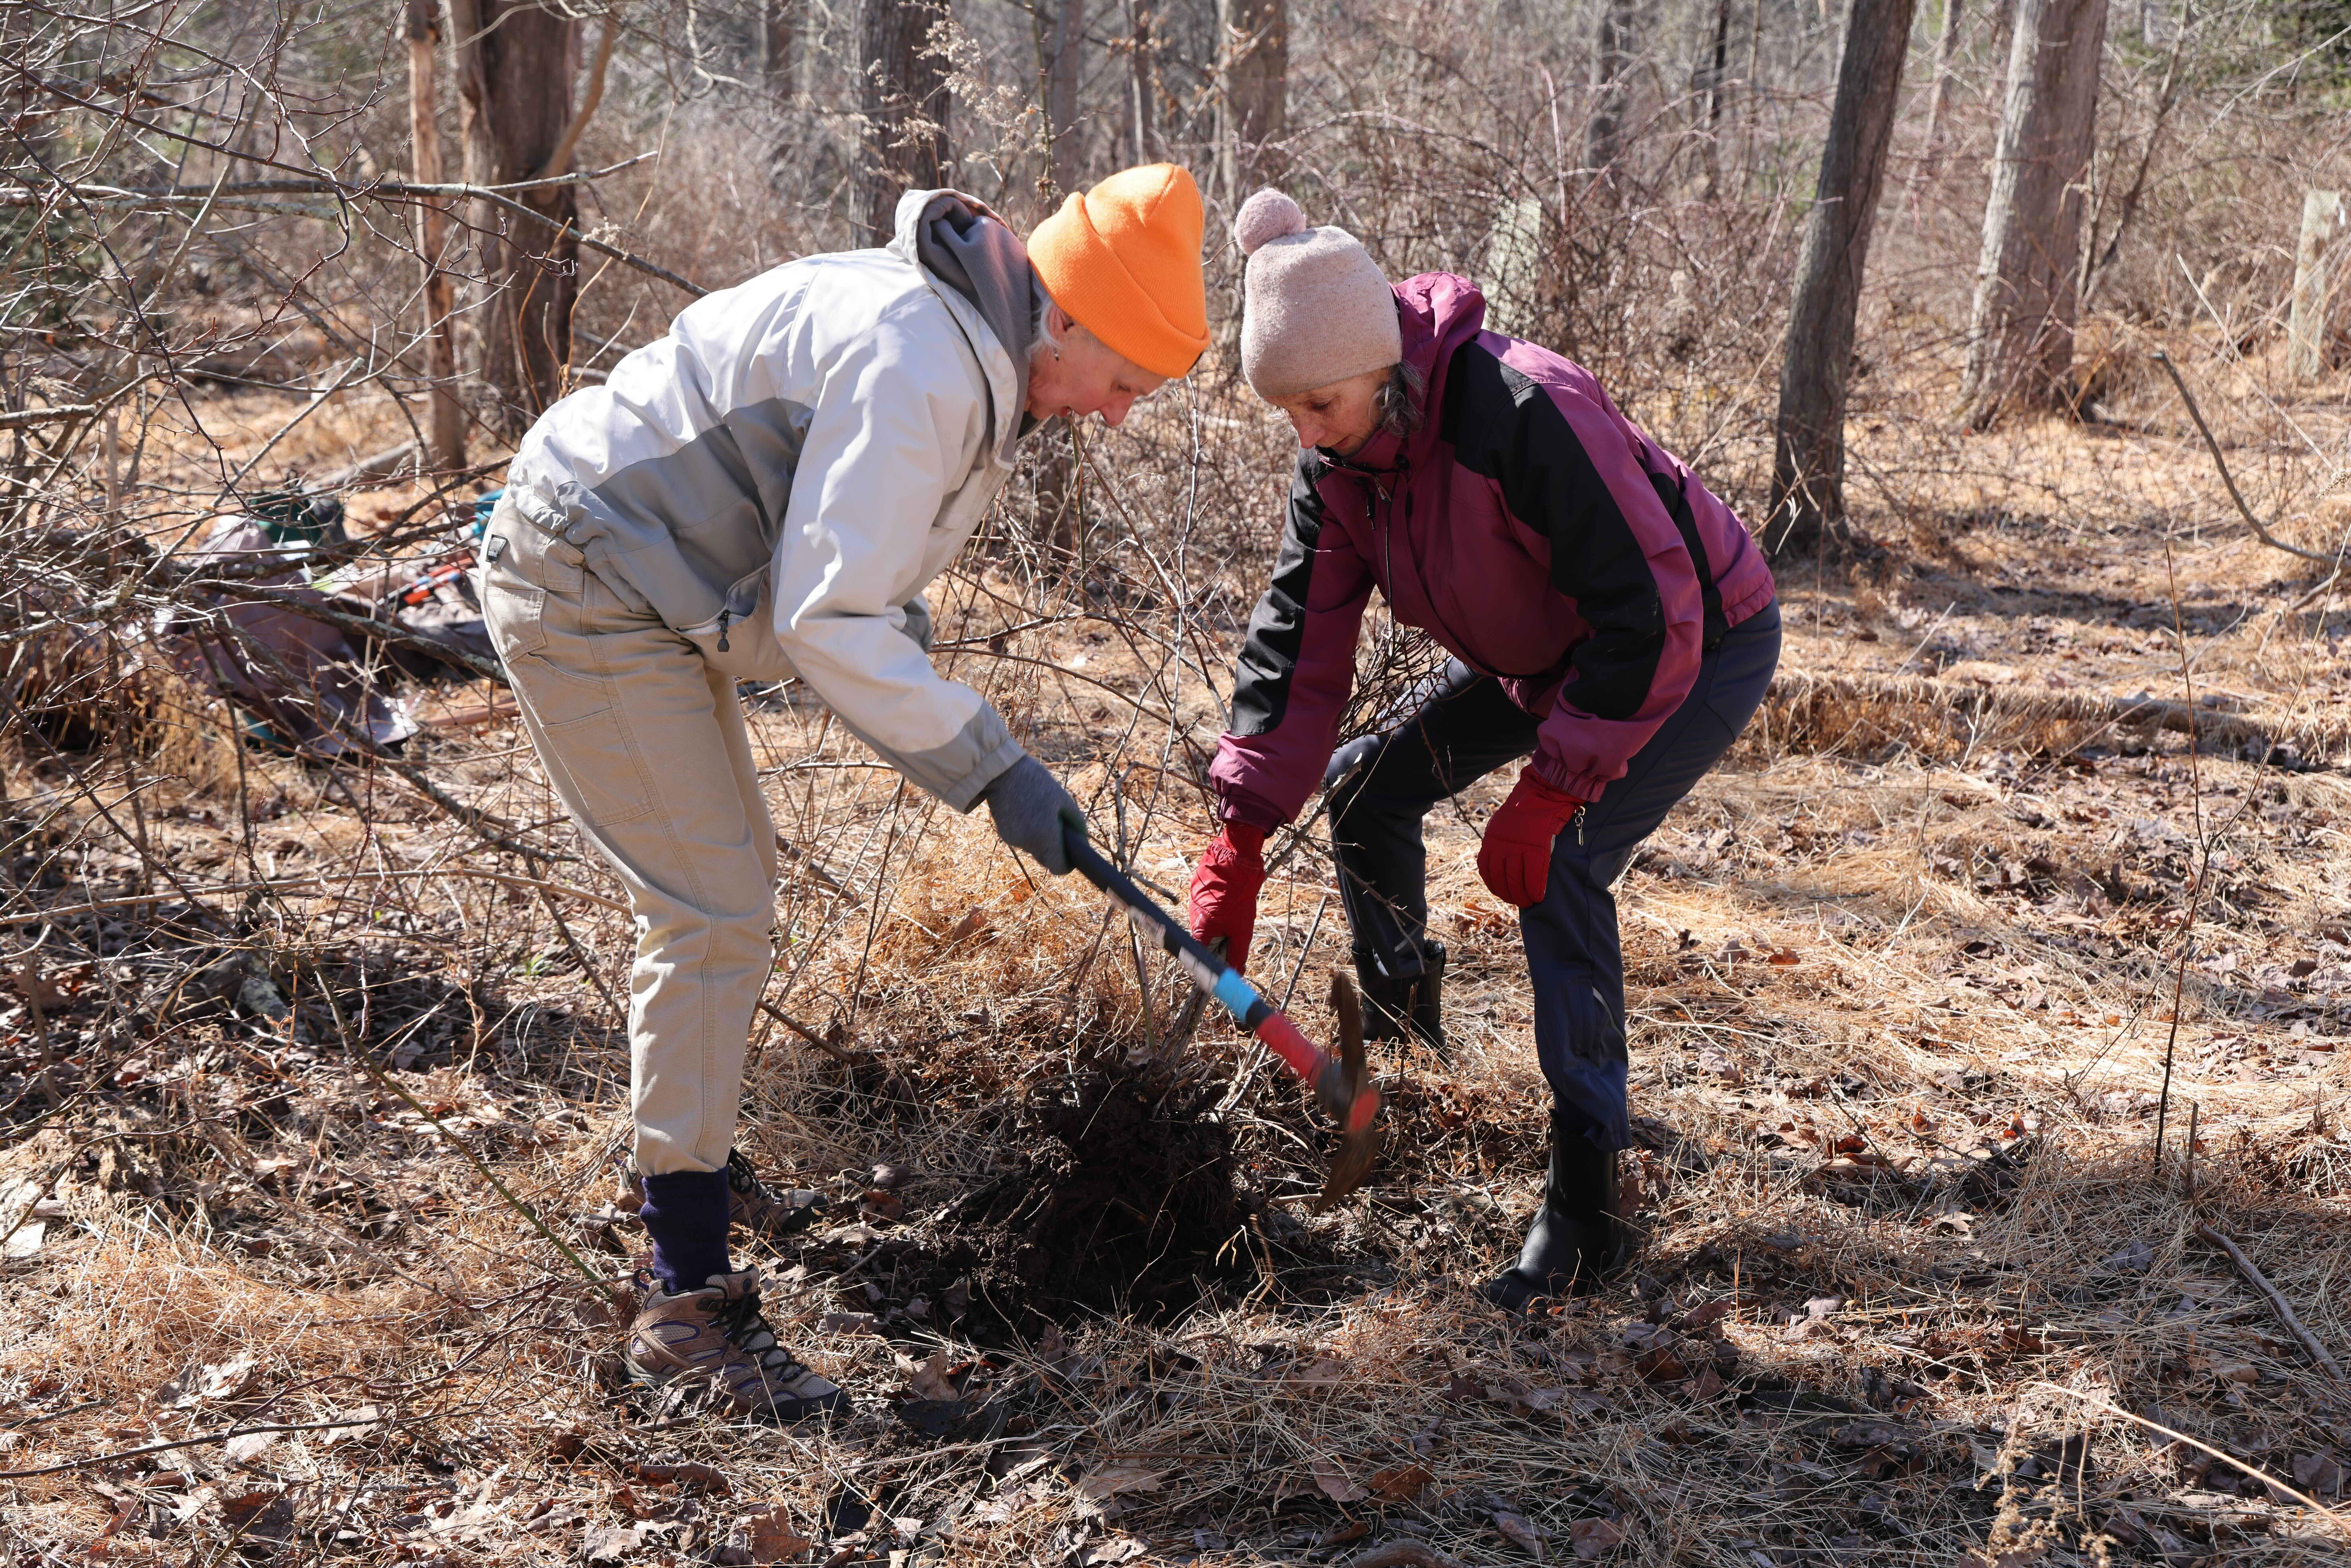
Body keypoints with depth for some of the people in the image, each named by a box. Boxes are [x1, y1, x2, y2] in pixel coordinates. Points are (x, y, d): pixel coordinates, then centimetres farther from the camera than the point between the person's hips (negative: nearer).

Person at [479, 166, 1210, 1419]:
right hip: (588, 594, -11)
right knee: (712, 916, -12)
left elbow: (850, 566, 20)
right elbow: (828, 622, -28)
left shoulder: (958, 339, 7)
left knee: (726, 877, 22)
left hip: (631, 583, 11)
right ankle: (689, 1298, -8)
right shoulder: (921, 369, -26)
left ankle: (681, 1159, 43)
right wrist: (989, 767, -25)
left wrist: (899, 638, 7)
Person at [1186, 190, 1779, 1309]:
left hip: (1699, 648, -8)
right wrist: (1239, 839, -14)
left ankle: (1585, 1212, -18)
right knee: (1367, 789, 6)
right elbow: (1301, 639, -9)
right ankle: (1400, 1020, 35)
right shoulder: (1338, 461, -13)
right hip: (1542, 651, 8)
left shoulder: (1527, 414, -38)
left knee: (1558, 869, -24)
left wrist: (1545, 797, -34)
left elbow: (1653, 621, -36)